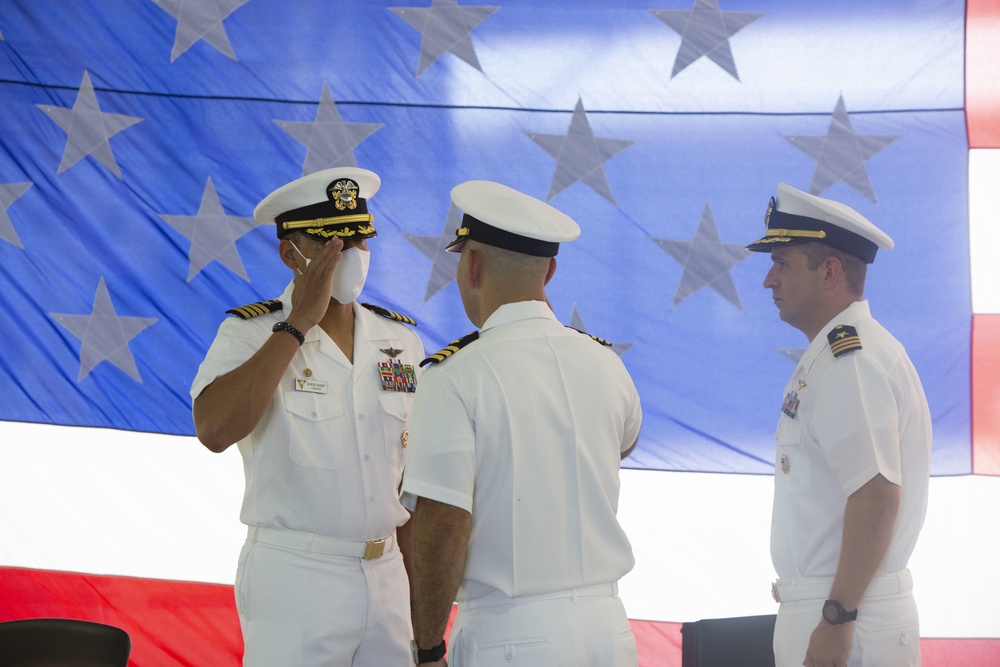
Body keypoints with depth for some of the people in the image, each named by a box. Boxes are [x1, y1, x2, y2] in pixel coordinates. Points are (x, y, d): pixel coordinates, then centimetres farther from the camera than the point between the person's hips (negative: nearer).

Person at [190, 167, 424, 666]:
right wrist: (297, 324, -19)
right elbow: (214, 431, -25)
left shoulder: (400, 340, 9)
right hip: (293, 584, -4)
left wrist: (420, 589, 12)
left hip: (386, 580, 5)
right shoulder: (249, 334, -6)